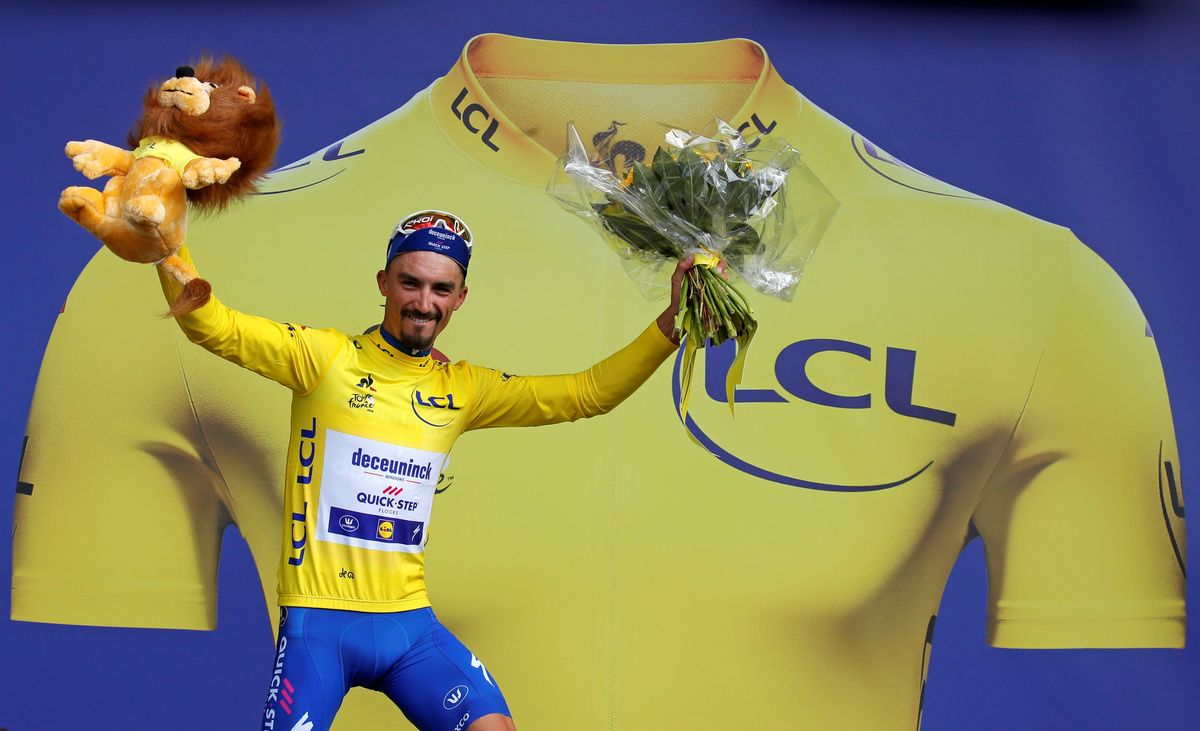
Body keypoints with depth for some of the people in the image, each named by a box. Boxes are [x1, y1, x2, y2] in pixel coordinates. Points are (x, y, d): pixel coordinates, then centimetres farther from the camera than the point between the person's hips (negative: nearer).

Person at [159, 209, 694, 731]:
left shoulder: (463, 389, 10)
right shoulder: (326, 357, -1)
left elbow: (585, 393, 11)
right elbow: (213, 326, -9)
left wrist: (668, 326, 1)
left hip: (411, 622, 4)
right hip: (319, 620, -3)